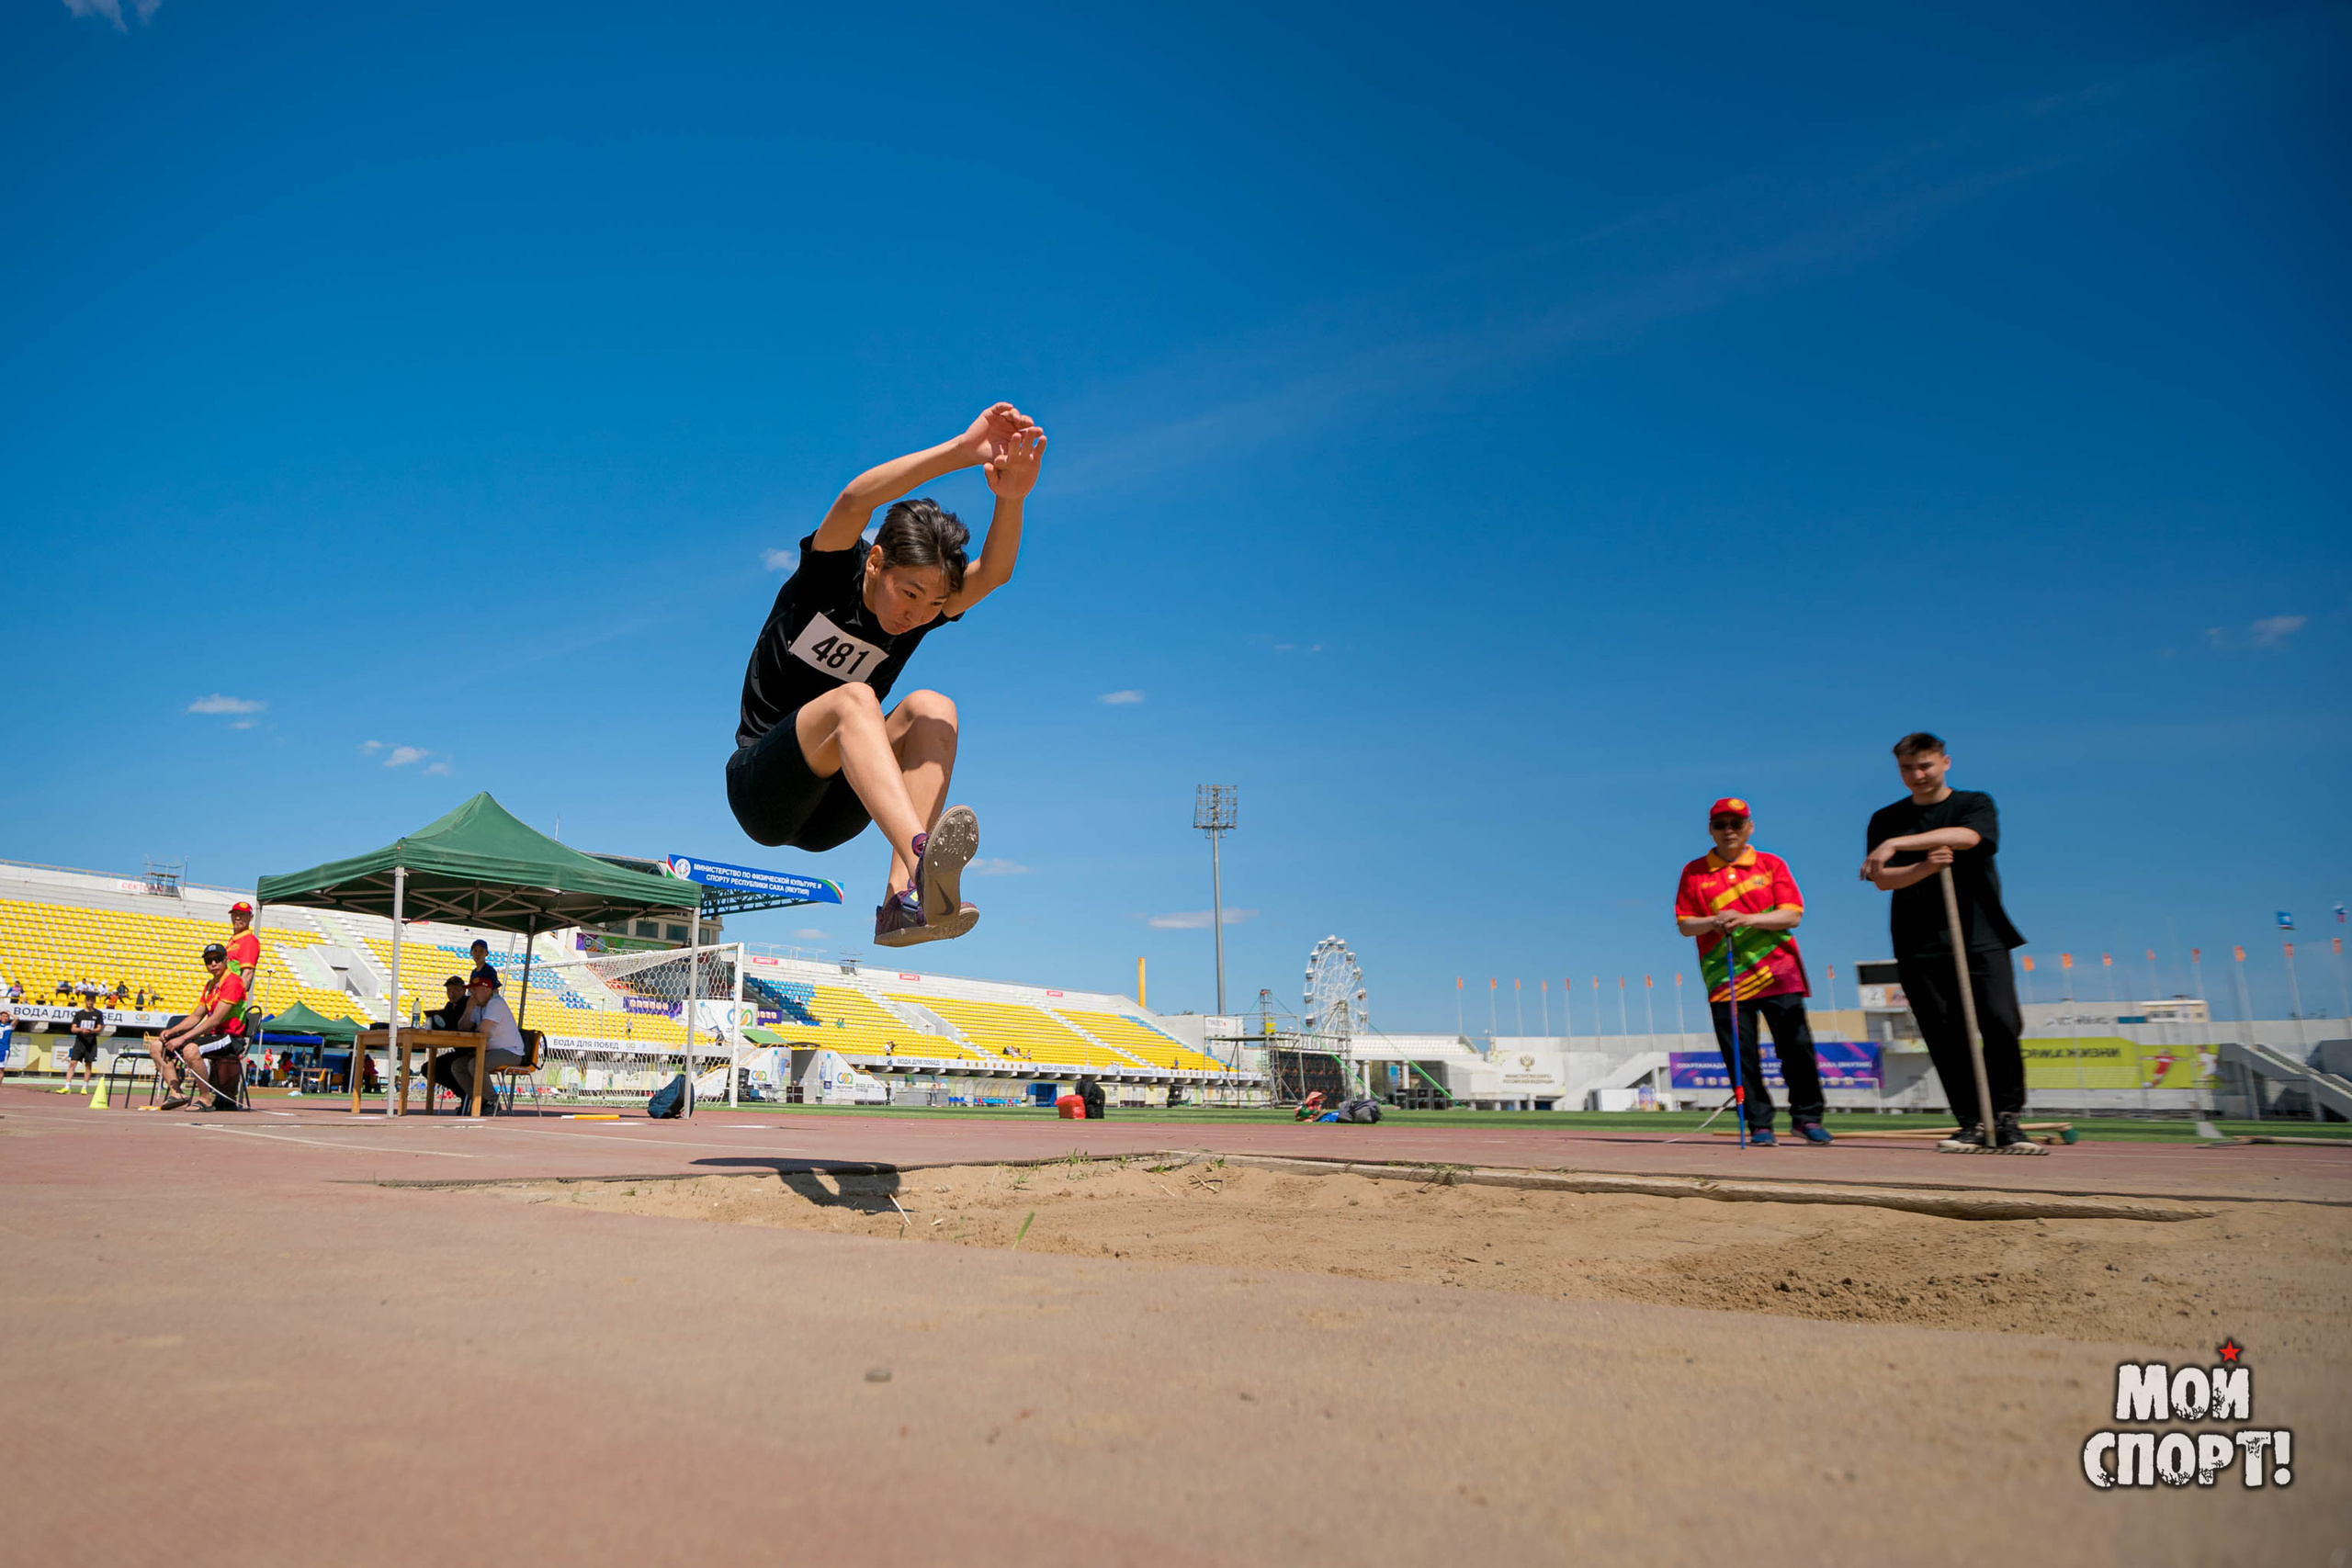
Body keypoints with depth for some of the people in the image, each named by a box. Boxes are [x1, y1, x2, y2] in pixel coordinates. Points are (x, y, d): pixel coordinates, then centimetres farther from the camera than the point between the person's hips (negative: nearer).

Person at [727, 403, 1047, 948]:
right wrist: (962, 449, -40)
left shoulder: (925, 608, -1)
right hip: (758, 789, -4)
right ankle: (922, 858, -56)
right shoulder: (835, 571, -9)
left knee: (932, 708, -22)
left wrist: (1010, 499, -40)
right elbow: (855, 501, -31)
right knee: (853, 699, -32)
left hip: (826, 815, 4)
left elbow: (993, 573, -21)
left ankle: (902, 900, -36)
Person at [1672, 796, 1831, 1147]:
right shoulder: (1694, 872, 9)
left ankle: (1806, 1117, 16)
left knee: (1797, 1046, -1)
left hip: (1777, 973, 0)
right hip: (1724, 980, 0)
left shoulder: (1772, 865, 7)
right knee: (1740, 1055, -2)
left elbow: (1792, 915, -2)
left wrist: (1748, 919, -17)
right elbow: (1684, 924, 6)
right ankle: (1759, 1124, 9)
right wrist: (1711, 923, -15)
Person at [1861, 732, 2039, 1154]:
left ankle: (2006, 1122, -2)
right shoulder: (1886, 819, 12)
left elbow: (1967, 836, -16)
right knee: (1944, 1036, -3)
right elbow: (1882, 879, 1)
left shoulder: (1976, 804, 8)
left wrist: (1897, 844, -23)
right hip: (1919, 945, 1)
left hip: (1980, 936, -1)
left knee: (2002, 1024, -13)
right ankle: (1971, 1123, 5)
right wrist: (1926, 867, -18)